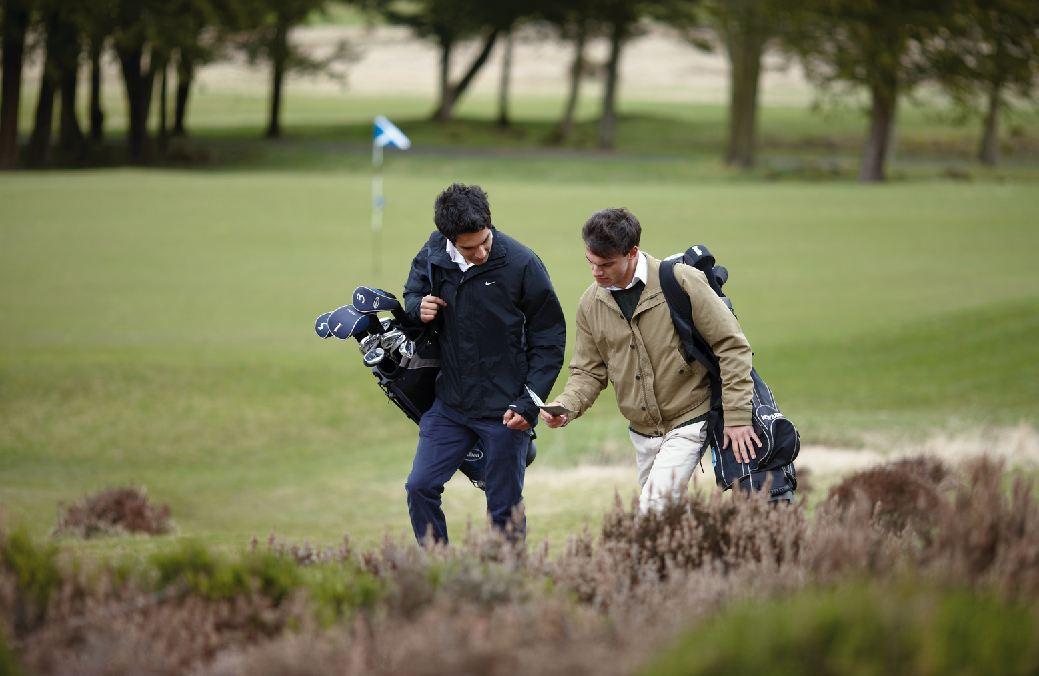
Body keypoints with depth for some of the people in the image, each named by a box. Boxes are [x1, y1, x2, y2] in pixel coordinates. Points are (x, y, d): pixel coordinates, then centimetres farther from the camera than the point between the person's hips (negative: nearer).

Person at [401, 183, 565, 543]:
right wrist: (418, 309, -9)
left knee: (505, 508, 2)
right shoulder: (432, 256, -4)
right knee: (420, 487, 1)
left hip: (505, 410, -4)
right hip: (449, 405, 4)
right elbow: (412, 294, 17)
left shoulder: (522, 264, -15)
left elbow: (549, 338, -8)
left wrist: (529, 404, -14)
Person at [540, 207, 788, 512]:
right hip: (643, 431, 6)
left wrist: (737, 418, -15)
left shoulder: (683, 282, -16)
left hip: (688, 423, -6)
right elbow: (589, 371, 8)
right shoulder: (591, 304, 0)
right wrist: (566, 406, -14)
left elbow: (731, 345, -12)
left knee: (653, 510, -20)